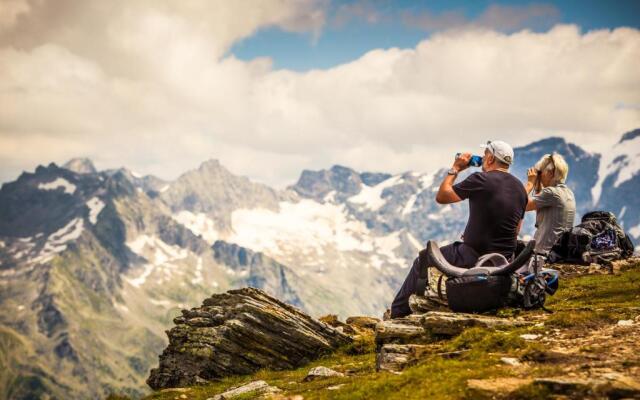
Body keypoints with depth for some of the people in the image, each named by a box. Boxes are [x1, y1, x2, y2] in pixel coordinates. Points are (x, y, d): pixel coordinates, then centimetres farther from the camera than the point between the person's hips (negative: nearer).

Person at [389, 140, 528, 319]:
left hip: (474, 257, -7)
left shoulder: (481, 180, -15)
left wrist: (455, 169, 6)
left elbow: (441, 197, -6)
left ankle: (397, 314, 19)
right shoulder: (520, 188, 7)